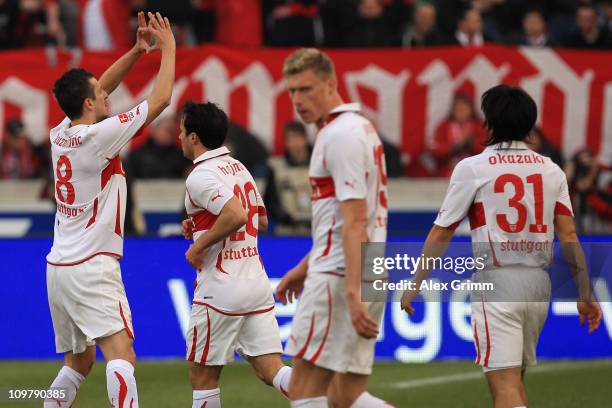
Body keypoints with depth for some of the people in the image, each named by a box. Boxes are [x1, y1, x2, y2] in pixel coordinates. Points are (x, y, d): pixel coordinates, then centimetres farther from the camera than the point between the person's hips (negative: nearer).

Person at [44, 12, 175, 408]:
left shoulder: (61, 134, 8)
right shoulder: (98, 136, -13)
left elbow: (97, 89, 23)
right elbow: (160, 99, -8)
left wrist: (137, 50, 16)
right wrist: (168, 50, 4)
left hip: (58, 267, 9)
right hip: (91, 267, -9)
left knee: (79, 361, 20)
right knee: (122, 356, -19)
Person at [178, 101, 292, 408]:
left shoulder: (200, 176, -13)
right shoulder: (238, 167, 15)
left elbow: (236, 215, -28)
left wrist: (199, 245, -15)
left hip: (221, 289, -8)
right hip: (257, 283, 8)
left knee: (203, 377, 6)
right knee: (271, 371, 2)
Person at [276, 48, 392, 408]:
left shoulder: (342, 135, -13)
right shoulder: (359, 128, 18)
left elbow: (355, 222, -21)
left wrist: (353, 293, -27)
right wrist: (305, 267, 30)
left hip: (339, 277, -10)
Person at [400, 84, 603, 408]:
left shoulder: (472, 168, -3)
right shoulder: (552, 171, 8)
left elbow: (441, 233, -2)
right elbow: (569, 236, 3)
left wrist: (415, 285, 4)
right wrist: (585, 295, 6)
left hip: (497, 281, -5)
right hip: (539, 283, 5)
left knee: (504, 381, -11)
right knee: (514, 380, 18)